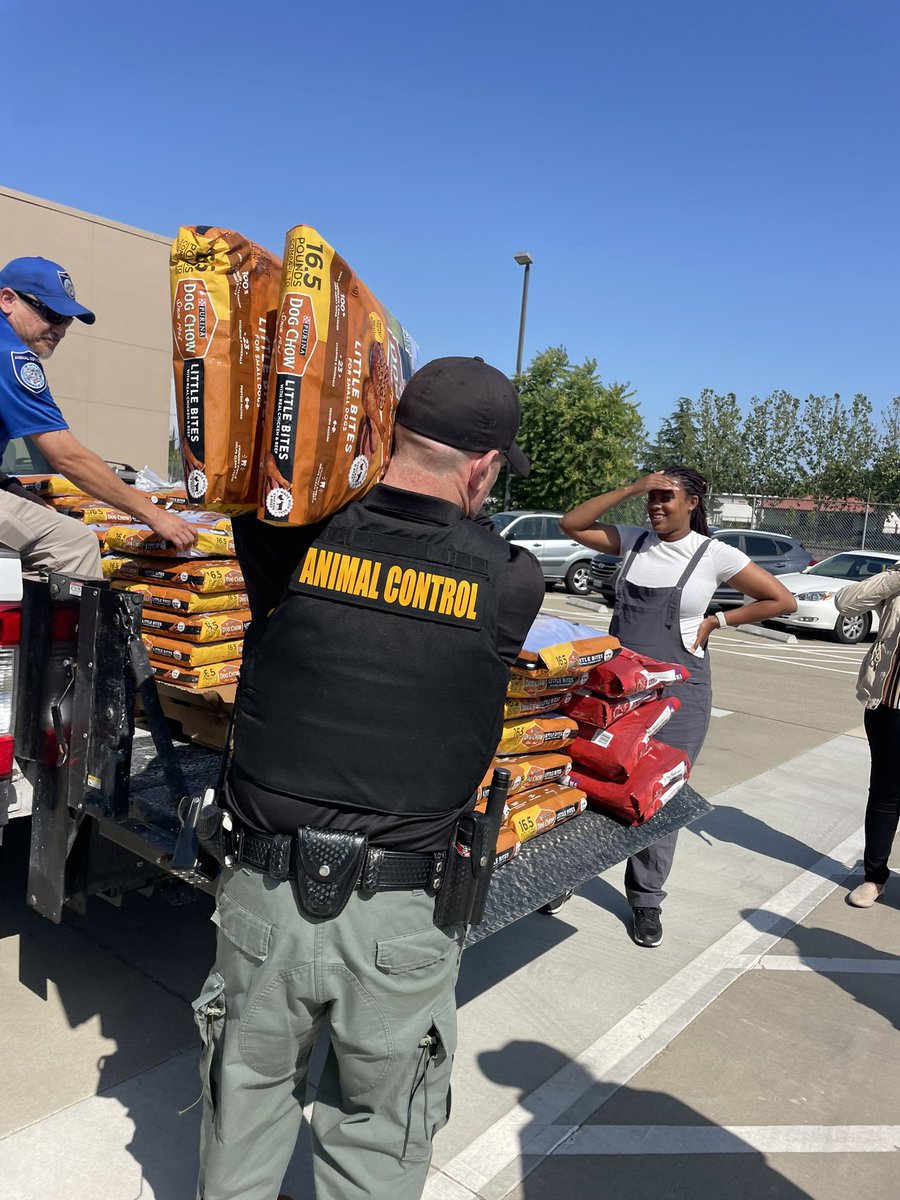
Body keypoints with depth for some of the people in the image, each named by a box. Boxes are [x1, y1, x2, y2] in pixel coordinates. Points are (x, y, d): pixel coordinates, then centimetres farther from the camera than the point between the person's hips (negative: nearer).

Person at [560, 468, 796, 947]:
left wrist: (716, 621, -3)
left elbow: (783, 600, 0)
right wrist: (631, 488, -7)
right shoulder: (633, 540, 4)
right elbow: (572, 524, -4)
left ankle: (646, 900, 21)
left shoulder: (715, 554, -5)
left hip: (677, 690, -2)